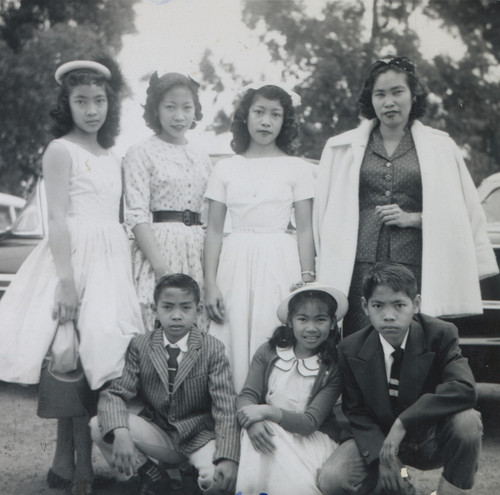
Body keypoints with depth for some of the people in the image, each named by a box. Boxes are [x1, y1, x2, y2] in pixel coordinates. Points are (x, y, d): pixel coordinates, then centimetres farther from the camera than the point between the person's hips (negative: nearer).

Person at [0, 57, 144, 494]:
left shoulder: (111, 158, 17)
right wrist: (66, 281, -18)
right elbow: (57, 219, -10)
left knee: (101, 355, 4)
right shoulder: (61, 150, -3)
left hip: (112, 260, 7)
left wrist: (126, 273, 13)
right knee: (71, 358, -9)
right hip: (74, 255, -7)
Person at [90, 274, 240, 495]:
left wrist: (228, 458, -32)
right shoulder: (140, 346, -3)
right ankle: (150, 475, 1)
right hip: (158, 434, 3)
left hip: (199, 436, -3)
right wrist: (120, 434, -33)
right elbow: (114, 393, -10)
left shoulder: (212, 349, -9)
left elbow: (225, 408, -16)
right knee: (98, 425, -20)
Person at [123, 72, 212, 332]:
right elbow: (137, 215, -7)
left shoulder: (202, 158, 17)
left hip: (198, 251, 5)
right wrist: (160, 266, -17)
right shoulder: (141, 153, 1)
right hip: (157, 245, -5)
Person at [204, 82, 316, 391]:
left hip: (281, 264, -1)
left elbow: (305, 230, 3)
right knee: (235, 340, 0)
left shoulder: (297, 169, 4)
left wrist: (307, 282, -3)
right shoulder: (225, 169, 8)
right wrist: (211, 284, 1)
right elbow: (214, 230, 8)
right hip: (236, 264, 2)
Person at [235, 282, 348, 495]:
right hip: (266, 432, 1)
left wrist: (267, 411, -22)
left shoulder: (333, 368, -5)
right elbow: (246, 396, -4)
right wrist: (252, 422, -28)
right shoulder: (268, 352, 2)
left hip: (311, 439, -1)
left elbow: (310, 423, -11)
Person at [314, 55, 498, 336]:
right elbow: (328, 214, 15)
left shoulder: (440, 147, 11)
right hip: (359, 267, 1)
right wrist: (325, 271, 7)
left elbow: (462, 212, 11)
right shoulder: (343, 148, 14)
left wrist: (414, 218, -3)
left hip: (416, 268, 0)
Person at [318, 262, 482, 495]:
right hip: (378, 440, 2)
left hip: (432, 442, -2)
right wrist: (381, 455, -21)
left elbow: (464, 389, -31)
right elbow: (356, 412, -3)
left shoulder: (441, 334, -16)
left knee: (466, 420, -34)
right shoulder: (351, 350, -9)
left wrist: (403, 423, -36)